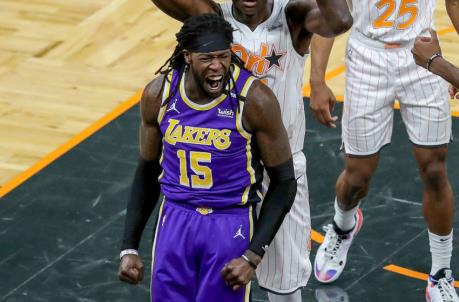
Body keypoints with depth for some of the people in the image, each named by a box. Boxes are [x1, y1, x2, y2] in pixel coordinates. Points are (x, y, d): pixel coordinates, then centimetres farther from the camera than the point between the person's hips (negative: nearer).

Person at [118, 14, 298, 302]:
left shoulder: (255, 99, -19)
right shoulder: (158, 94, -8)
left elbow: (284, 182, -9)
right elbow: (147, 171, 8)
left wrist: (253, 256, -16)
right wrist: (129, 248, 5)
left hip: (230, 225, -3)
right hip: (175, 222, 3)